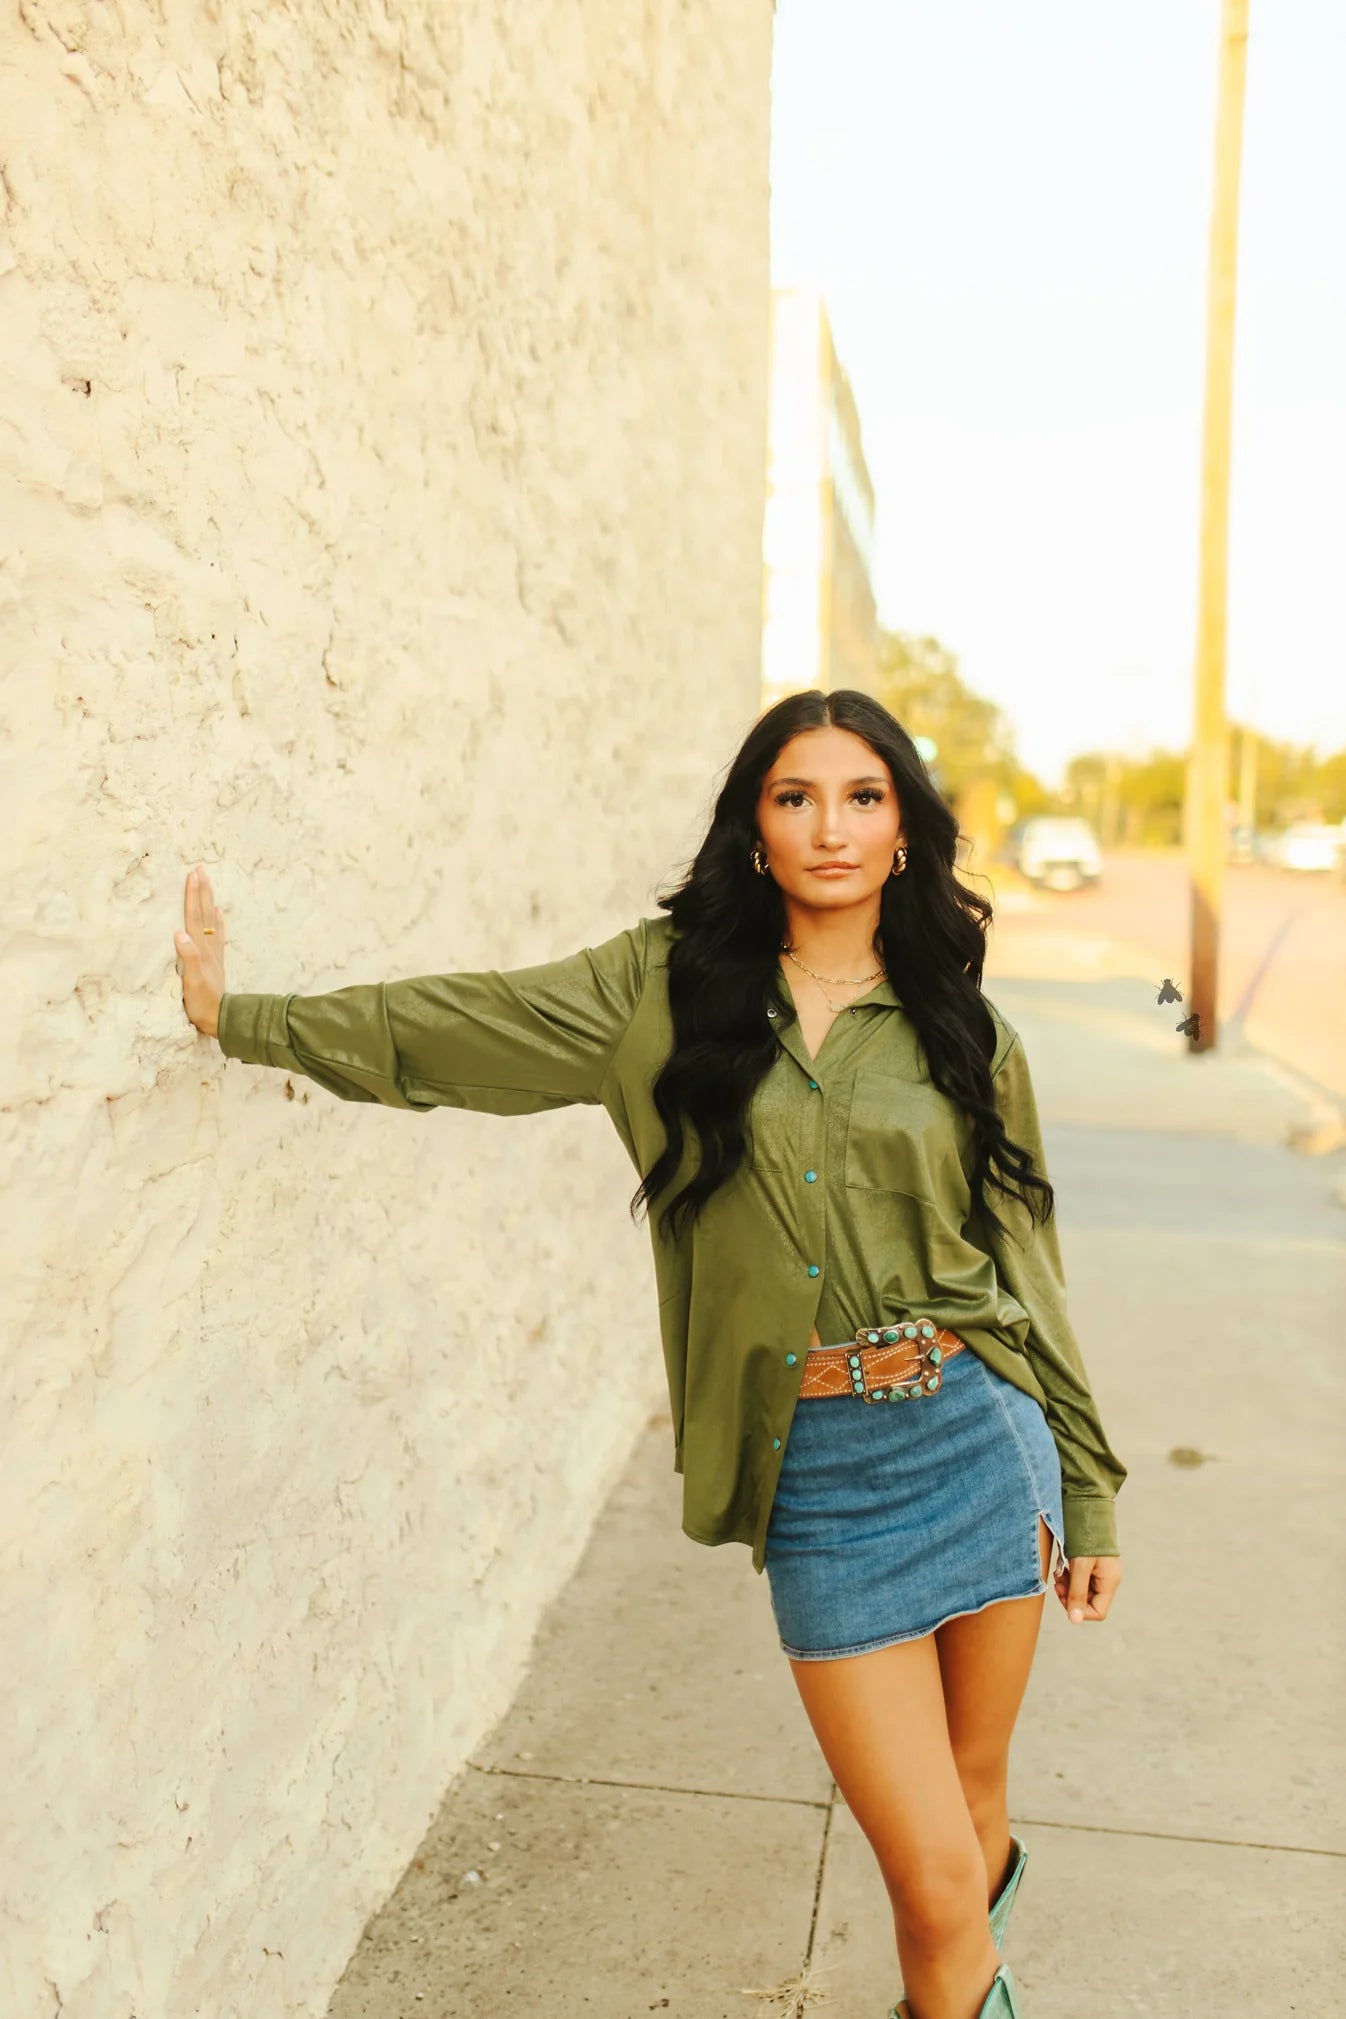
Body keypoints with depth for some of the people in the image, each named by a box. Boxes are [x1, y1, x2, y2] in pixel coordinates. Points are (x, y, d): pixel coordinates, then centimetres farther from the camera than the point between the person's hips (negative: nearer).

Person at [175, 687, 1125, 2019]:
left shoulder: (965, 1034, 3)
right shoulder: (669, 988, 0)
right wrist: (243, 1018, 3)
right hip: (814, 1473, -1)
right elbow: (452, 1030, 3)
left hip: (979, 1436, 2)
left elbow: (1027, 1272, 7)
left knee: (973, 1802, 18)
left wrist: (1091, 1498, 10)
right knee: (936, 1883, 1)